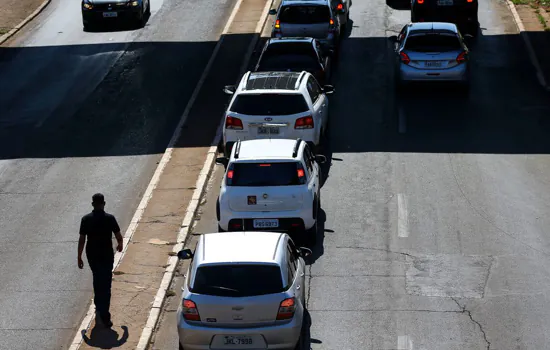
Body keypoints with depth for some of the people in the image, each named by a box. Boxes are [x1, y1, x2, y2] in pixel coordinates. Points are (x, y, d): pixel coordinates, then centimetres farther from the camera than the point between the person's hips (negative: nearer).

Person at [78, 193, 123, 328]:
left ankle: (99, 306, 38)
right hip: (107, 255, -2)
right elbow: (118, 236, -4)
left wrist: (79, 257, 3)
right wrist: (120, 245, 19)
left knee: (97, 279, 26)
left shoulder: (86, 219, -8)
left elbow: (82, 240, -6)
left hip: (92, 255, 2)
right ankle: (104, 316, -7)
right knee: (106, 285, -1)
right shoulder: (110, 219, -11)